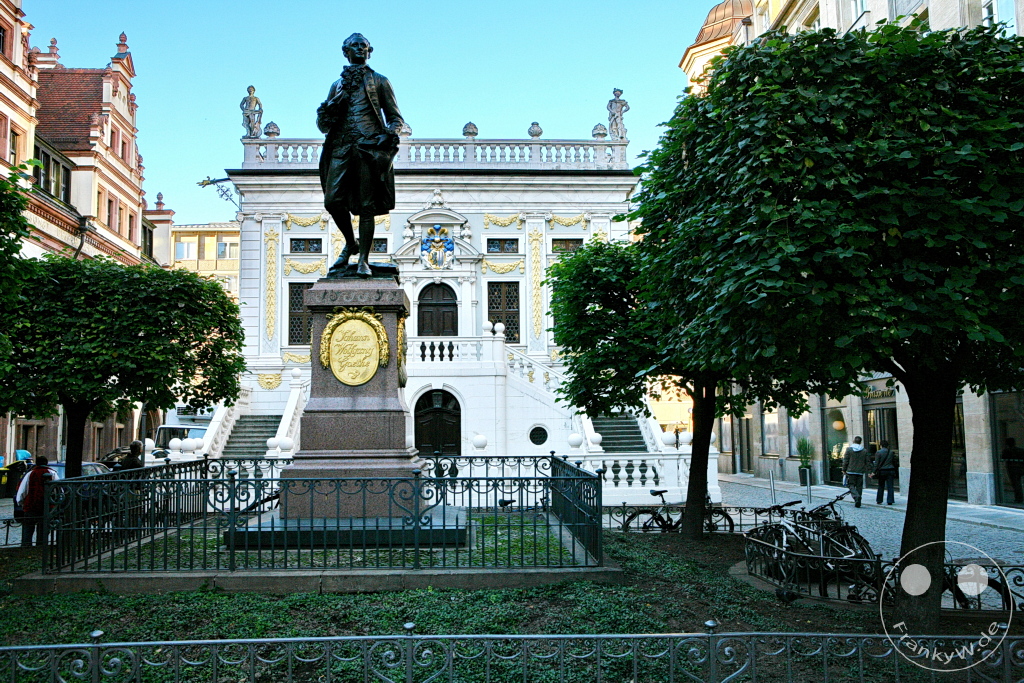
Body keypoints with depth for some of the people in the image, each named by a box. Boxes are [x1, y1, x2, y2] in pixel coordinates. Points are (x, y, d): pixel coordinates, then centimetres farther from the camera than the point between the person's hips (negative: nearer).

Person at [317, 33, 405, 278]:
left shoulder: (380, 82, 17)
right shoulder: (338, 86, 23)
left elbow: (396, 117, 13)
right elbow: (323, 125, 20)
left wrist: (391, 133, -9)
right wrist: (334, 103, 0)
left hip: (370, 146, -3)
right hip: (341, 147, 3)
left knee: (366, 205, -8)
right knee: (333, 200, -9)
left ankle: (364, 260, -4)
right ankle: (351, 243, 16)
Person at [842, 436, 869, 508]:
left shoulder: (849, 449, -3)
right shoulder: (864, 451, 7)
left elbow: (845, 461, -4)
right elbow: (866, 462, 9)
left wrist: (844, 470, 5)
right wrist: (864, 470, 16)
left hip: (851, 472, -3)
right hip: (860, 472, 3)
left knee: (851, 485, 1)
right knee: (859, 487, 8)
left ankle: (856, 496, -26)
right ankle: (857, 503, 7)